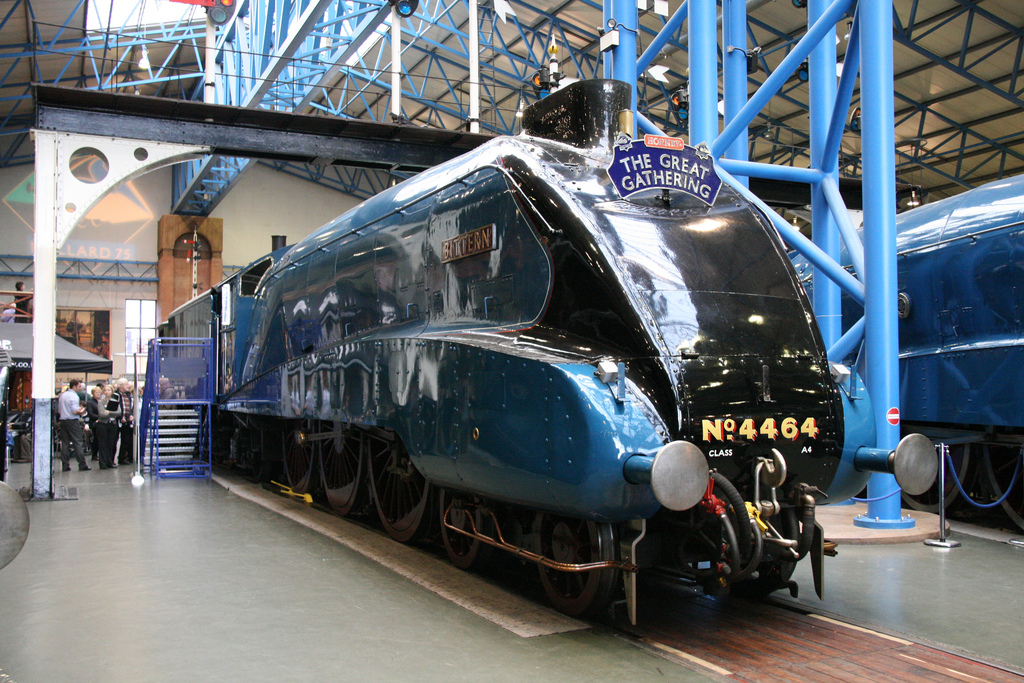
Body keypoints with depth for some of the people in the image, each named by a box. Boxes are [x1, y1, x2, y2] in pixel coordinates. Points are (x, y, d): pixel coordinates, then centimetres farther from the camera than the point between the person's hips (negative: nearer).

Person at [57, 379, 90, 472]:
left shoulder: (62, 395, 13)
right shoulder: (74, 396, -12)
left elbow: (58, 411, 17)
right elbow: (75, 411, -19)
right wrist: (81, 411, -1)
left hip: (63, 421, 7)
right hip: (72, 421, -7)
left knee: (65, 444, 9)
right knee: (78, 443, -4)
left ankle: (65, 465, 8)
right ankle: (82, 465, -3)